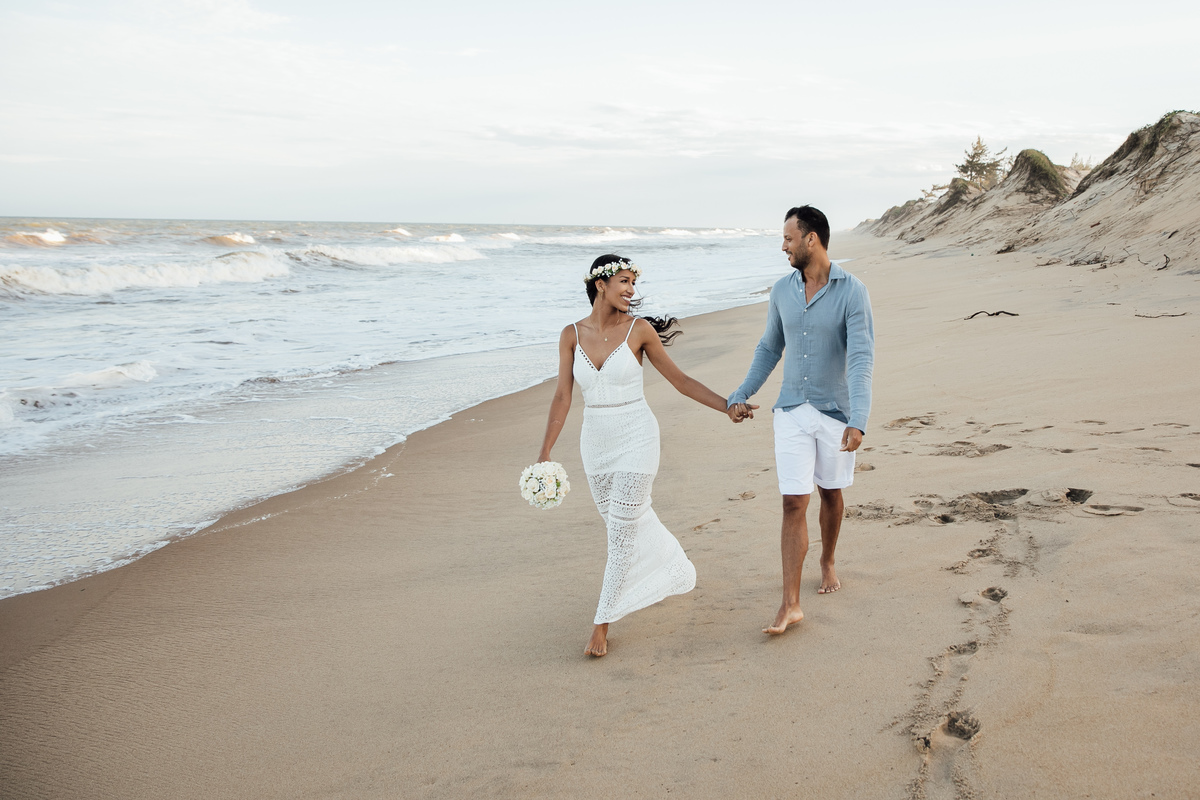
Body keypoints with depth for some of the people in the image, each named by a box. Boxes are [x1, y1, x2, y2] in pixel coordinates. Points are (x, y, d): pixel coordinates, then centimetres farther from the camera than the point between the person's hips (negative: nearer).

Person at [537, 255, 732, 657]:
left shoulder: (640, 330, -8)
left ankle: (602, 624, 4)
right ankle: (676, 570, 46)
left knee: (623, 530, -4)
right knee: (628, 520, 18)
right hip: (596, 443, 4)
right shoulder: (572, 334, -1)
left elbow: (680, 380, -1)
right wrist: (545, 453, -6)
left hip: (636, 440, -4)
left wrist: (729, 406, -3)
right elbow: (562, 397, -2)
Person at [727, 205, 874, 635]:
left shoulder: (852, 292, -15)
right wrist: (741, 395, 12)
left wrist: (858, 422, -32)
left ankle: (827, 562, 44)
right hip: (792, 411, 3)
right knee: (794, 504, -3)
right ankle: (790, 604, -3)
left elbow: (861, 358, -22)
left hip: (836, 412, -2)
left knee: (831, 493, 18)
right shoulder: (782, 290, 0)